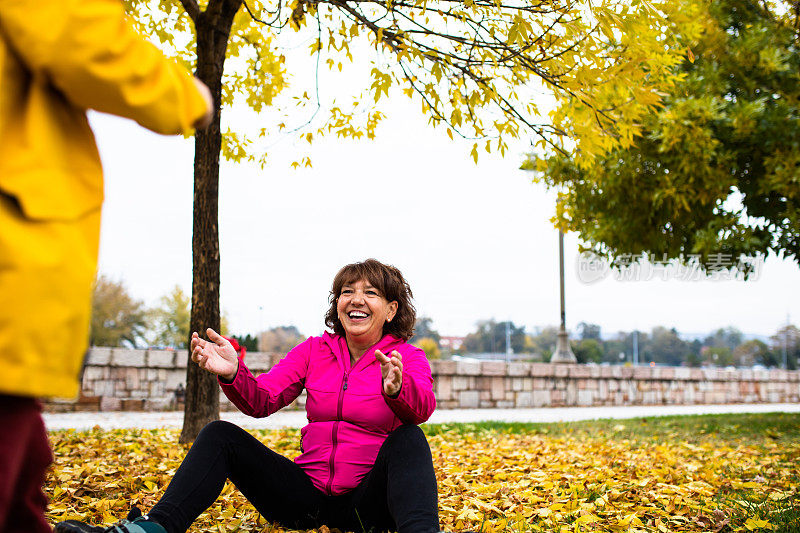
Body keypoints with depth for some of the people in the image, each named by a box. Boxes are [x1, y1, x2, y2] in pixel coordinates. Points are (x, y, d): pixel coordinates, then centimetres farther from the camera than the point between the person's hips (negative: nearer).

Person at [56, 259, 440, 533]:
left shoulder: (408, 357, -1)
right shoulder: (313, 350, 8)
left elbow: (421, 409, -24)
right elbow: (262, 401, -5)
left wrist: (397, 389, -48)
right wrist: (233, 375, -28)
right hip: (308, 496, 4)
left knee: (409, 439, -32)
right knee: (220, 435, -10)